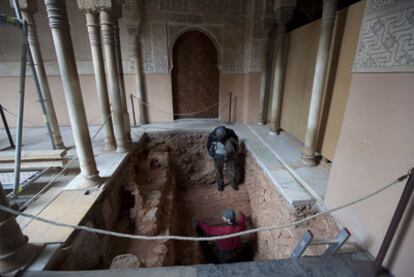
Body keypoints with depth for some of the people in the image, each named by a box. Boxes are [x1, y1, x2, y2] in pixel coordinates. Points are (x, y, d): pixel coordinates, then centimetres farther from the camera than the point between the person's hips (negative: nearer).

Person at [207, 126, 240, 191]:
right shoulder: (212, 136, -26)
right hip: (218, 157, -1)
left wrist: (234, 151, -1)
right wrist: (214, 156, -8)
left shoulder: (230, 133, -24)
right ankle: (220, 184, 40)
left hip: (230, 155, 1)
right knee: (219, 172, 15)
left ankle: (233, 183, 40)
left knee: (232, 171, 13)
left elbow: (236, 141, -2)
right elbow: (209, 147, -5)